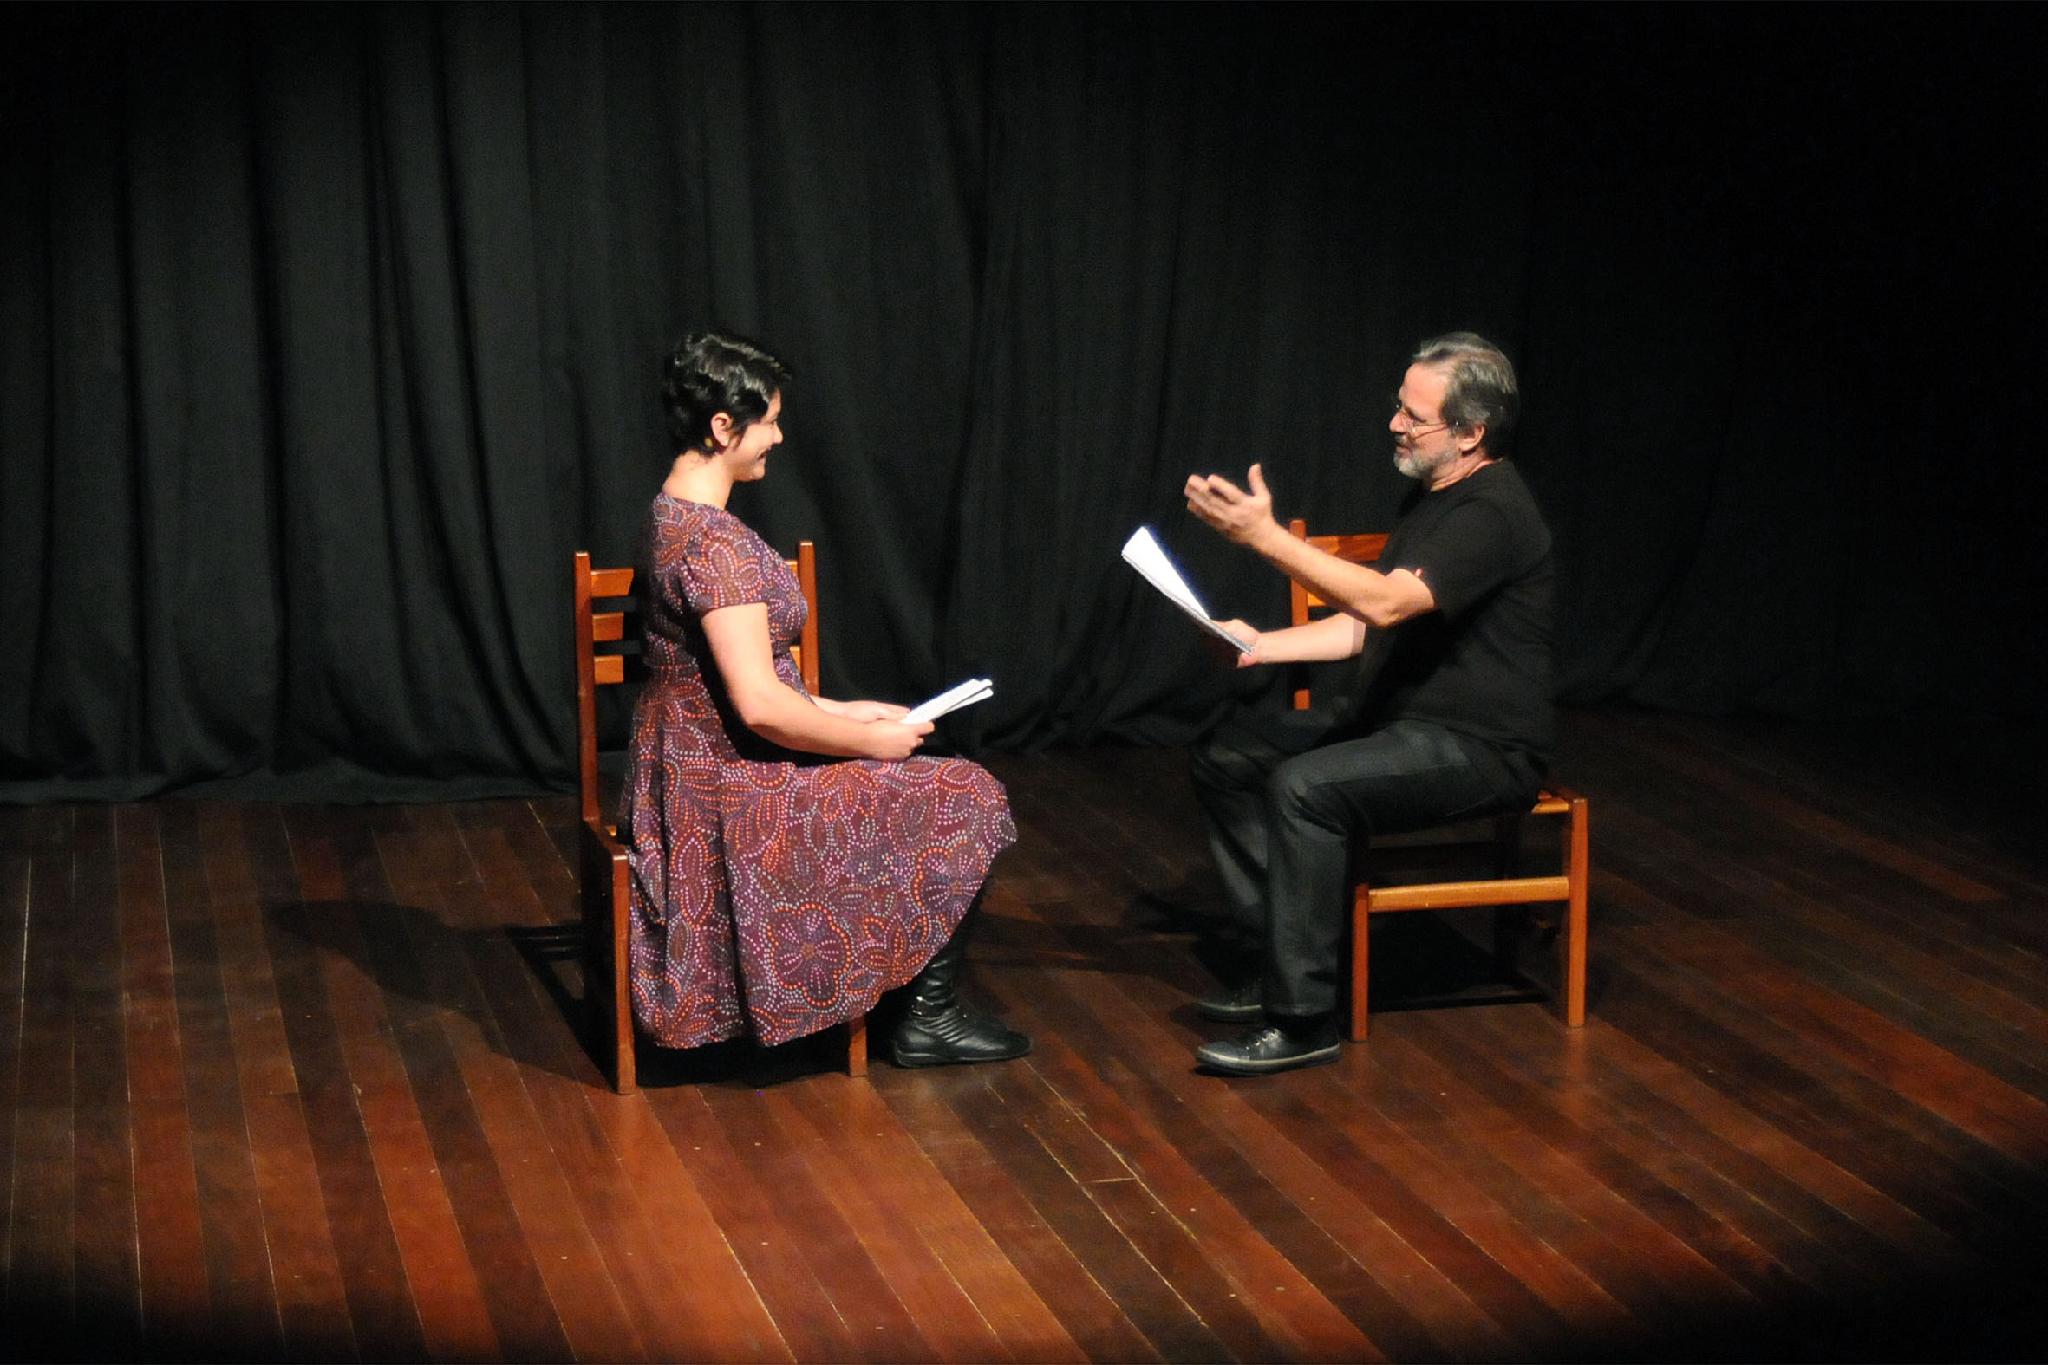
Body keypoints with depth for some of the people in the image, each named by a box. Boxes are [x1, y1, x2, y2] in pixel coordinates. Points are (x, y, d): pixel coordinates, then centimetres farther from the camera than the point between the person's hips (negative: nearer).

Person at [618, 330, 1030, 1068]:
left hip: (703, 769, 10)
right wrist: (871, 742, -13)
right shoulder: (715, 544, -24)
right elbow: (759, 705, -27)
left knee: (930, 785, 22)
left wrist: (838, 712, 12)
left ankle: (926, 1007, 25)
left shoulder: (675, 514, 8)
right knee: (965, 801, 1)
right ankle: (930, 1018, 11)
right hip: (735, 792, -10)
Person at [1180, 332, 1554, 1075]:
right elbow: (1365, 626, 20)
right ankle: (1268, 964, 2)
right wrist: (1262, 645, 6)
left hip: (1480, 749, -10)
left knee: (1305, 787, -31)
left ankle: (1302, 1019, -25)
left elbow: (1386, 602, -32)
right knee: (1227, 755, 2)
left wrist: (1266, 537, -33)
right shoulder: (1433, 497, 14)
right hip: (1395, 717, 11)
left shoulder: (1493, 513, -19)